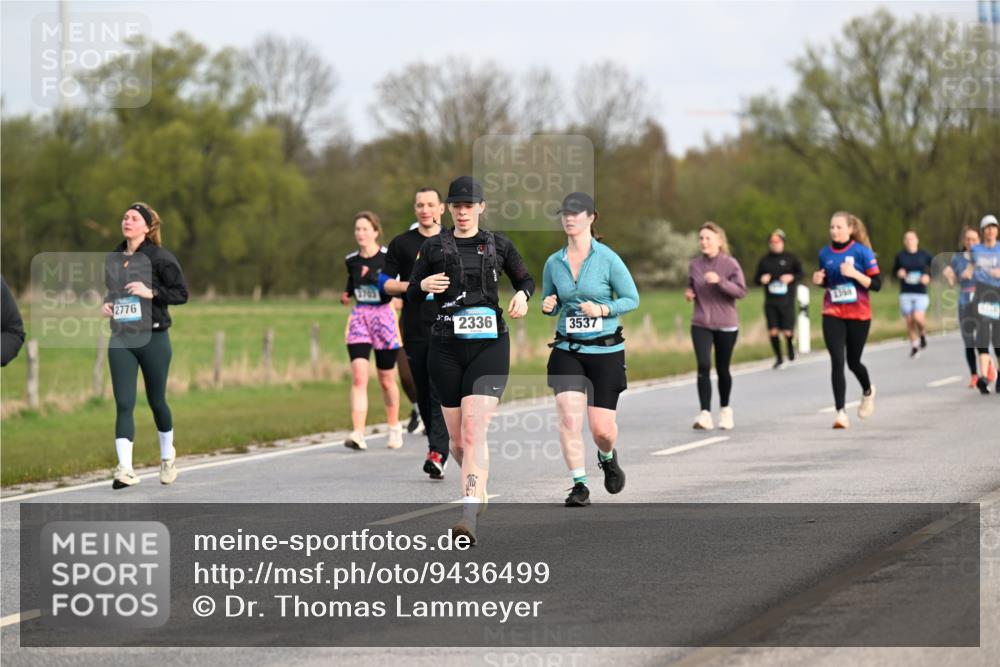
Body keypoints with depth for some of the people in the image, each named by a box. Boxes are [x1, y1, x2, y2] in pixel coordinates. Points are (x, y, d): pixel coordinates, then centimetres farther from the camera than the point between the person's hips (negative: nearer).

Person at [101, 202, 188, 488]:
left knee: (156, 401, 10)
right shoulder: (112, 259, 10)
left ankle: (167, 455, 36)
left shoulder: (160, 258, -6)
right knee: (123, 404, -8)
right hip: (120, 340, 4)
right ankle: (125, 469, -14)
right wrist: (105, 304, 3)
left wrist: (151, 293, -19)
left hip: (153, 338, -3)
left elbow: (181, 293, -7)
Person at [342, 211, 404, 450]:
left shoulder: (388, 257, -9)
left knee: (386, 381, 10)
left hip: (384, 317, -3)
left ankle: (394, 427, 34)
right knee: (358, 378, -14)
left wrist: (374, 278, -29)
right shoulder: (351, 260, 5)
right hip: (359, 318, 3)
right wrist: (347, 294, 3)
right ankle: (358, 434, -21)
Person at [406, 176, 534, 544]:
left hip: (489, 347, -2)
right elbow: (411, 293, 11)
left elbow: (525, 279, 20)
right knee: (458, 439, 8)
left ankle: (469, 518, -26)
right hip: (447, 348, 2)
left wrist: (522, 295, -2)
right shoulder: (434, 247, 6)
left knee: (474, 433, -17)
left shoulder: (498, 245, 6)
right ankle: (478, 489, 38)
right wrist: (424, 285, -12)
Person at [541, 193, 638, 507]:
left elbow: (632, 299, -3)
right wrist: (548, 306, -7)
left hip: (605, 351, -2)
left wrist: (602, 309, -19)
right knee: (569, 417, -15)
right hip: (567, 349, 2)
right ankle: (579, 485, -4)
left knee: (602, 428, 0)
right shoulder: (553, 263, 3)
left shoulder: (608, 259, -8)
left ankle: (607, 458, 35)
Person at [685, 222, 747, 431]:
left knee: (723, 369, 8)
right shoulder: (694, 265, 5)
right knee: (703, 366, -15)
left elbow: (741, 291, -12)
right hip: (700, 325, 2)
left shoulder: (730, 264, -6)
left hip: (726, 325, -2)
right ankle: (705, 414, -19)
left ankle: (725, 409, 31)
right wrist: (689, 294, -3)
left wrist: (719, 281, -24)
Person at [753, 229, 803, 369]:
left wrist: (792, 277, -12)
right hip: (770, 302, 2)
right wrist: (761, 279, -10)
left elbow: (801, 273, 7)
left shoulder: (790, 258, 2)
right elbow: (756, 279, 12)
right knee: (773, 331, -2)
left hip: (787, 301, -2)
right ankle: (779, 358, 16)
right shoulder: (764, 260, 7)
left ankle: (791, 345, 27)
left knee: (787, 331, -8)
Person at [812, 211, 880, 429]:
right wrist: (819, 280, -4)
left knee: (853, 361, 9)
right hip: (832, 314, 2)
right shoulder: (825, 254, 3)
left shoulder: (862, 252, -8)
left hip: (858, 314, -2)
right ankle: (841, 412, -13)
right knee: (837, 362, -12)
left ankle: (868, 391, 42)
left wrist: (854, 273, -23)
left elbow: (876, 284, -10)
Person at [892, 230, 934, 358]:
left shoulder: (924, 255, 2)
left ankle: (923, 333, 12)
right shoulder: (900, 256, 4)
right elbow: (894, 271, 16)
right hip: (905, 293, 2)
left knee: (918, 317, -21)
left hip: (921, 292, -2)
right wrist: (898, 273, -6)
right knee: (909, 321, 2)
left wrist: (928, 276, -7)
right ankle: (914, 345, 21)